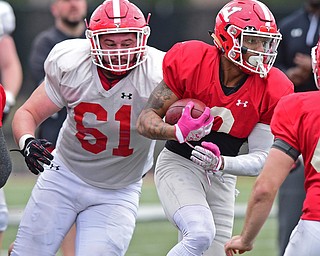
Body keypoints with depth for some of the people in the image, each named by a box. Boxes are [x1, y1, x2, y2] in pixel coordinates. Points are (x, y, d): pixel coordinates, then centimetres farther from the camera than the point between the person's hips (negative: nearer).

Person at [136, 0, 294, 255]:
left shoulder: (272, 89, -11)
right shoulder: (190, 62, -17)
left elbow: (261, 159, -8)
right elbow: (146, 119, -11)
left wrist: (220, 164, -27)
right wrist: (177, 132, -32)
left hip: (222, 179, 4)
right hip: (178, 165, -4)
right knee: (201, 233, -30)